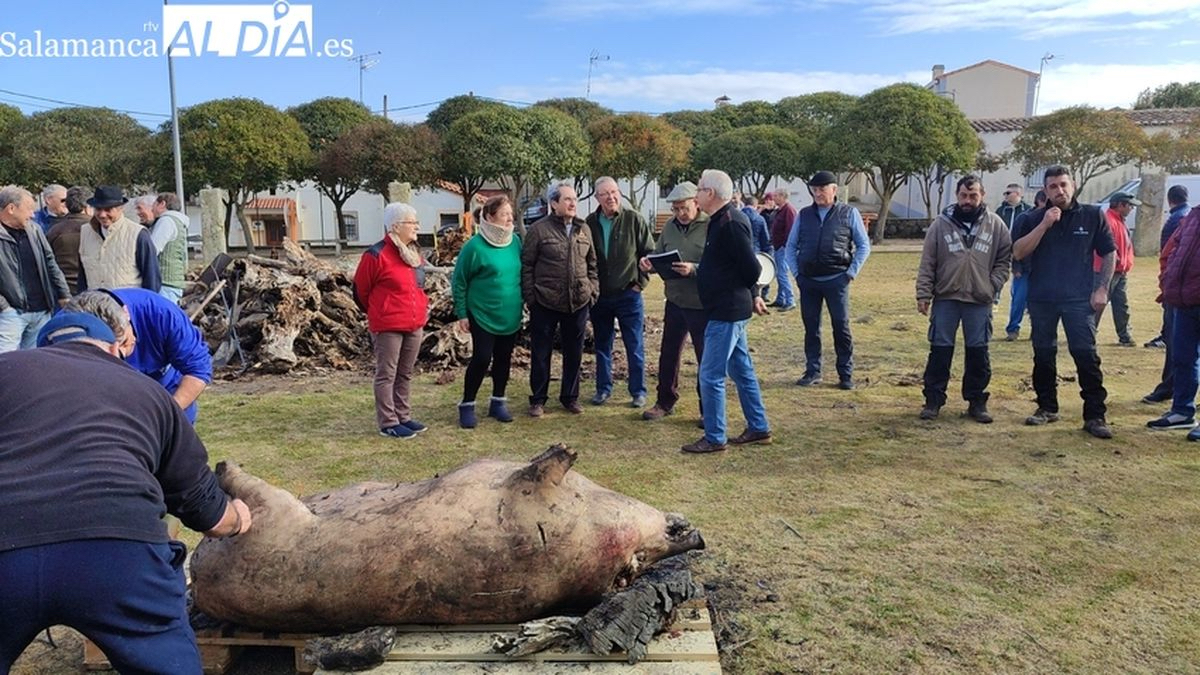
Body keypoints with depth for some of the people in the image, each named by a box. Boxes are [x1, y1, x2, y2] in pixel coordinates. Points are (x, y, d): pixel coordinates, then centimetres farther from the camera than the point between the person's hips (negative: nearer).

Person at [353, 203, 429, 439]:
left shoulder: (414, 253, 10)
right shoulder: (377, 255, -14)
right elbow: (360, 290, -4)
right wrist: (377, 314, 8)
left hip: (414, 325, 8)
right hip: (388, 327, -8)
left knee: (405, 374, 15)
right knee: (387, 375, 1)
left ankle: (403, 417, 25)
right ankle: (388, 423, 8)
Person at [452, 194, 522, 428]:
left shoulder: (515, 242, 2)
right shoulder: (474, 246, -14)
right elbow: (459, 281, -8)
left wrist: (523, 302, 14)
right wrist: (461, 313, -8)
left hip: (511, 316, 5)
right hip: (483, 315, -5)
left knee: (504, 359, 12)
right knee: (482, 359, -5)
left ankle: (498, 402, 27)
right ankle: (467, 405, 11)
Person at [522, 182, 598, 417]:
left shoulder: (584, 228, 8)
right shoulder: (539, 229, -6)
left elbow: (592, 263, 14)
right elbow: (526, 265, -4)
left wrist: (594, 290, 6)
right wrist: (530, 296, -8)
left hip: (579, 302, 4)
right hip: (545, 303, -4)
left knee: (574, 353, 12)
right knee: (541, 353, 6)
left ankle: (570, 397, 26)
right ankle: (538, 399, 18)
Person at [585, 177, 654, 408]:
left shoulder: (634, 220, -5)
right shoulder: (590, 223, 0)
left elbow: (650, 253, -1)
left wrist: (641, 281, -4)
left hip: (629, 294, -2)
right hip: (599, 296, 2)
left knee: (635, 346, 4)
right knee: (602, 346, 12)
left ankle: (638, 391, 14)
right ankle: (603, 389, 23)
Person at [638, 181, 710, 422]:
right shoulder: (670, 226, 6)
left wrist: (694, 270, -31)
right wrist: (648, 262, -9)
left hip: (702, 305, -6)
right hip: (674, 301, 6)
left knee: (707, 358, 7)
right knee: (668, 354, 15)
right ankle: (665, 402, 31)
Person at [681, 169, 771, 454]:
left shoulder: (730, 223, -19)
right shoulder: (721, 220, 12)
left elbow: (751, 267, -20)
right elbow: (747, 265, 19)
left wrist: (741, 293, -3)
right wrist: (752, 295, 17)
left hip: (727, 312, -11)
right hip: (728, 310, 11)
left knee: (711, 375, -5)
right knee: (741, 370, 17)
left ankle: (714, 438, 4)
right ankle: (759, 428, 27)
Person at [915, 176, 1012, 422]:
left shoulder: (996, 225, 2)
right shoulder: (941, 224, 0)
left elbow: (1004, 259, 8)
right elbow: (927, 263, 1)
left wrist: (992, 285, -5)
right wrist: (923, 294, -3)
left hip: (980, 301, 1)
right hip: (945, 298, 0)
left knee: (978, 352, 6)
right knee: (940, 350, 3)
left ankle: (977, 401, 18)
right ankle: (933, 399, 13)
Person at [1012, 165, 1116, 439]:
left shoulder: (1093, 216, 3)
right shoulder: (1034, 219, 5)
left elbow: (1109, 254, 7)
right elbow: (1018, 252, -7)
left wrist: (1102, 288, -1)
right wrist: (1044, 225, -14)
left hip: (1079, 299, -2)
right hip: (1042, 299, 2)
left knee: (1086, 355, -7)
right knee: (1043, 355, 10)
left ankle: (1095, 415, -1)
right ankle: (1047, 407, 23)